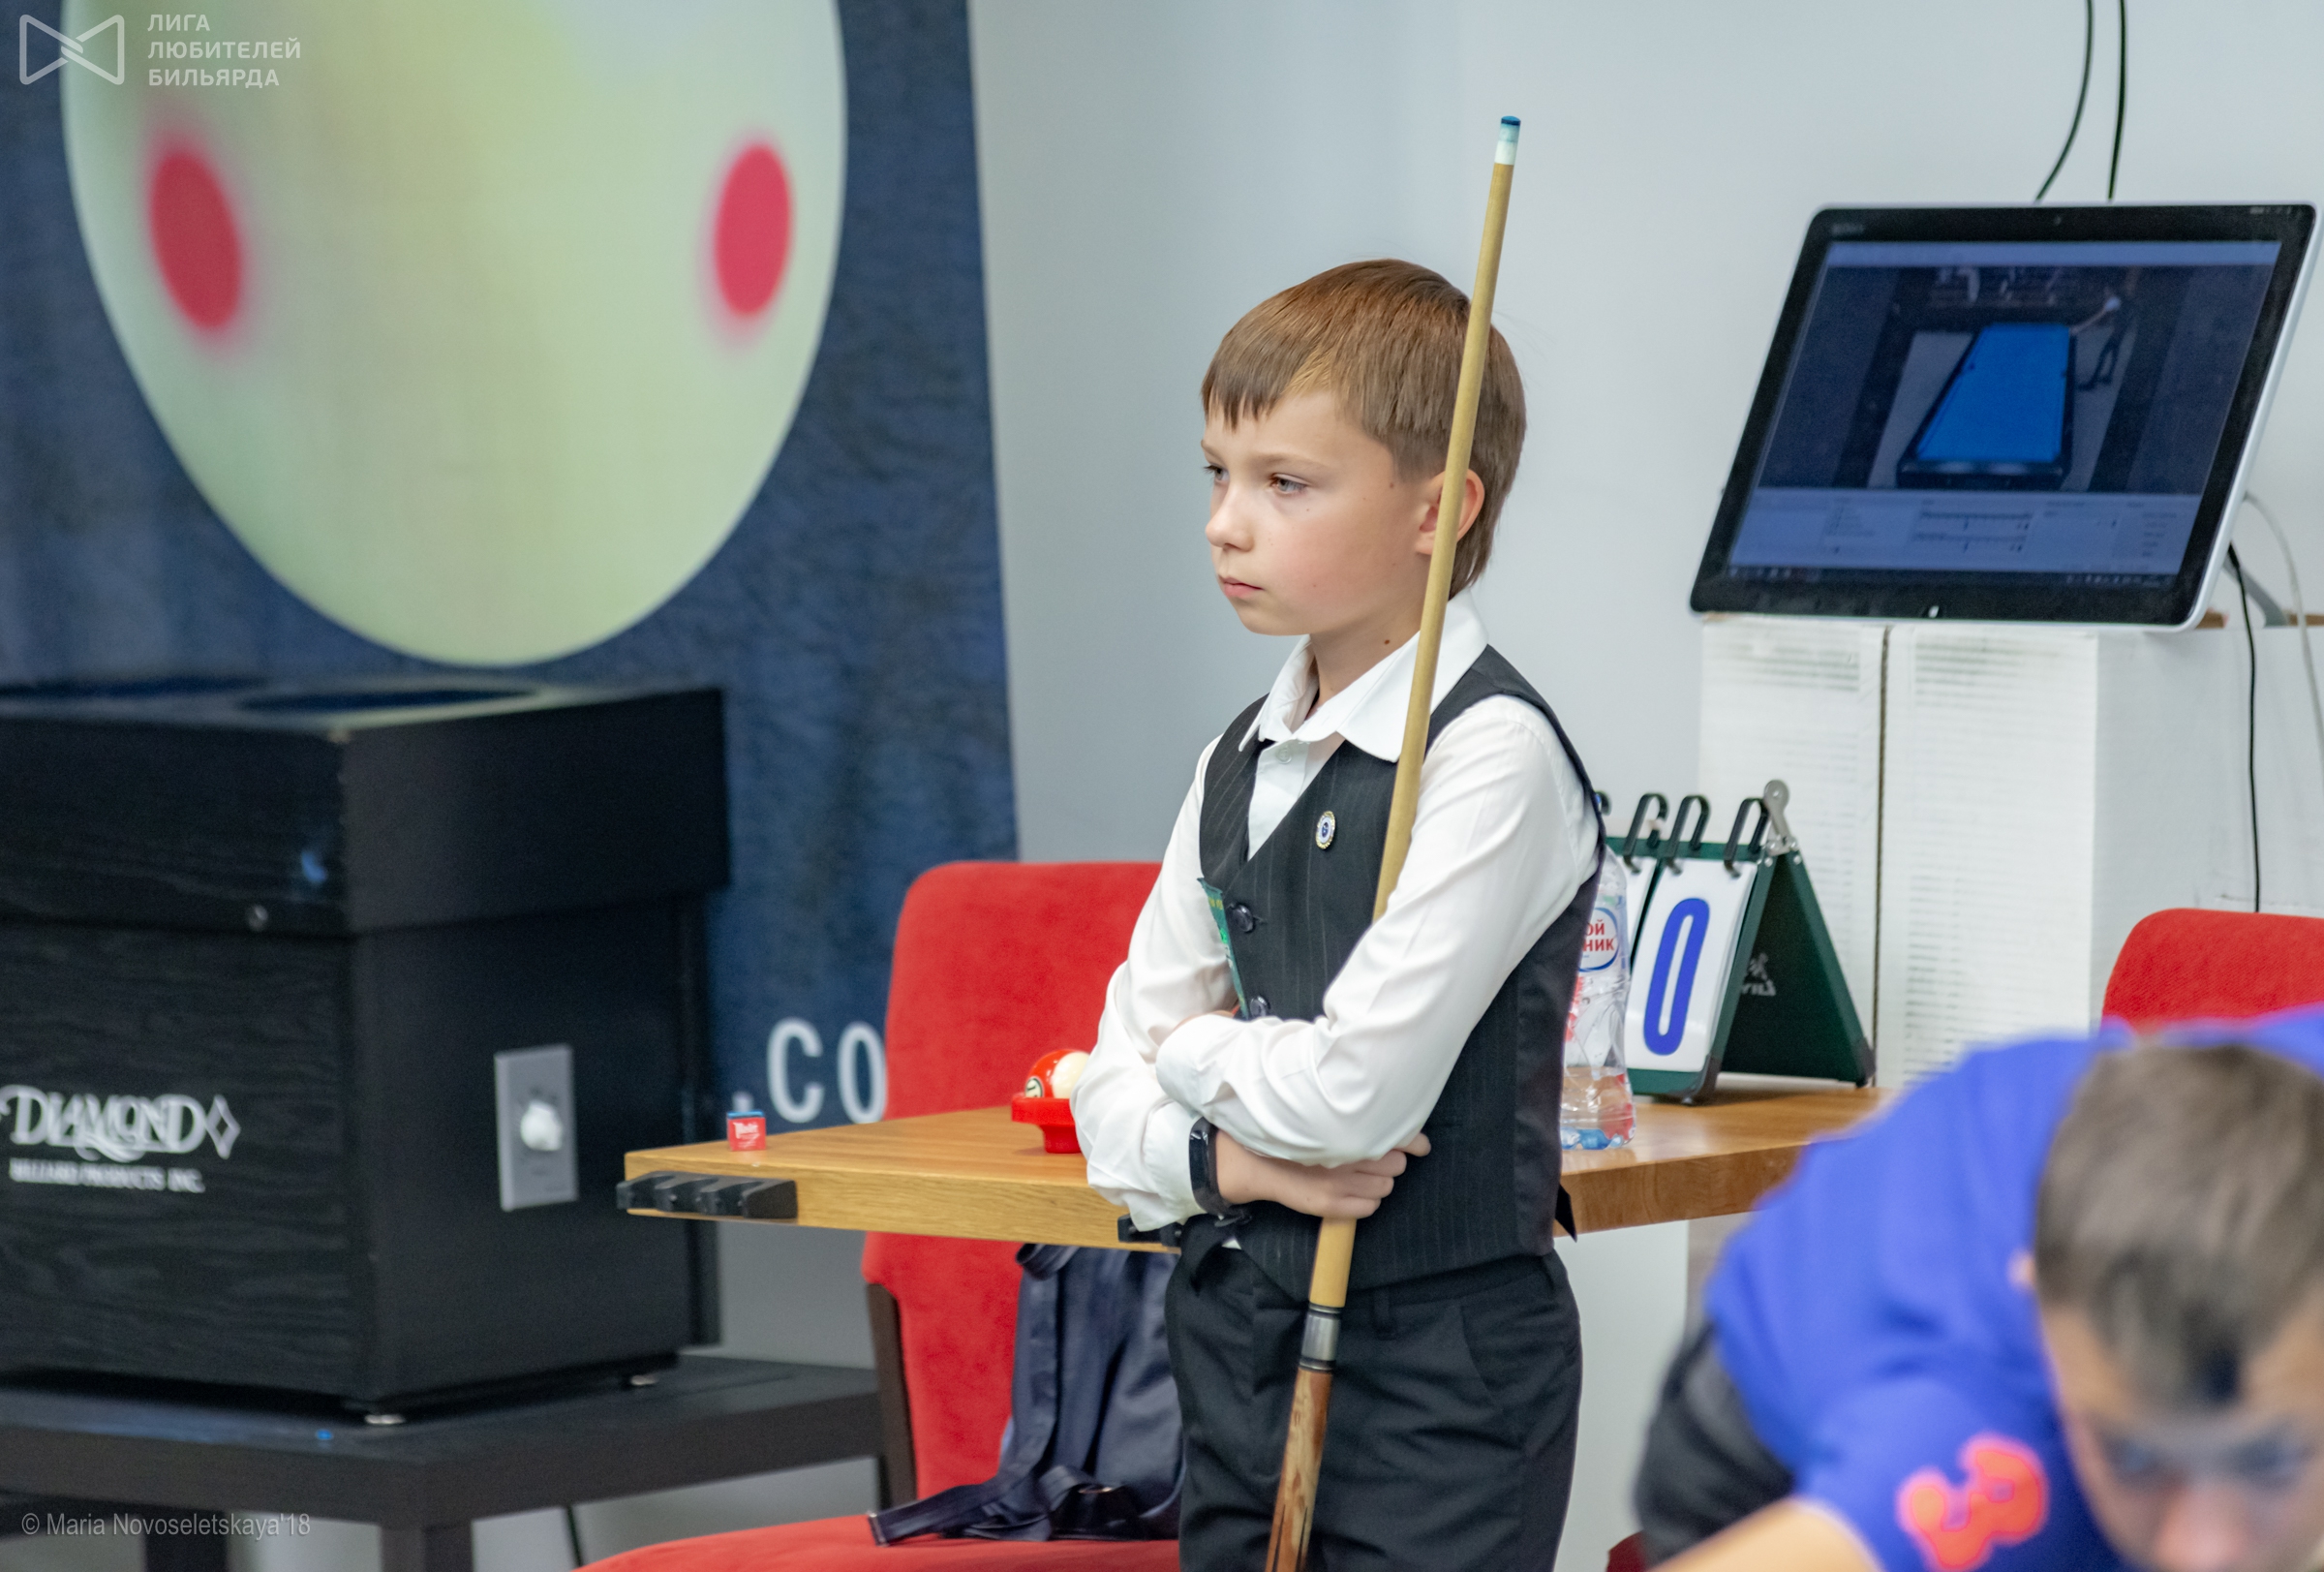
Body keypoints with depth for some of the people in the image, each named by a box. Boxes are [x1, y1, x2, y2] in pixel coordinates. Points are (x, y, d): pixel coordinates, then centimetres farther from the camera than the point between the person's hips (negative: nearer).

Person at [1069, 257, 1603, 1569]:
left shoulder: (1494, 757, -14)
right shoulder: (1238, 767, 10)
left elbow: (1359, 1089, -21)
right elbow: (1114, 1089, 12)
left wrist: (1197, 1052, -2)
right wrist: (1218, 1159, -9)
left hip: (1438, 1365, -8)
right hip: (1237, 1341, 8)